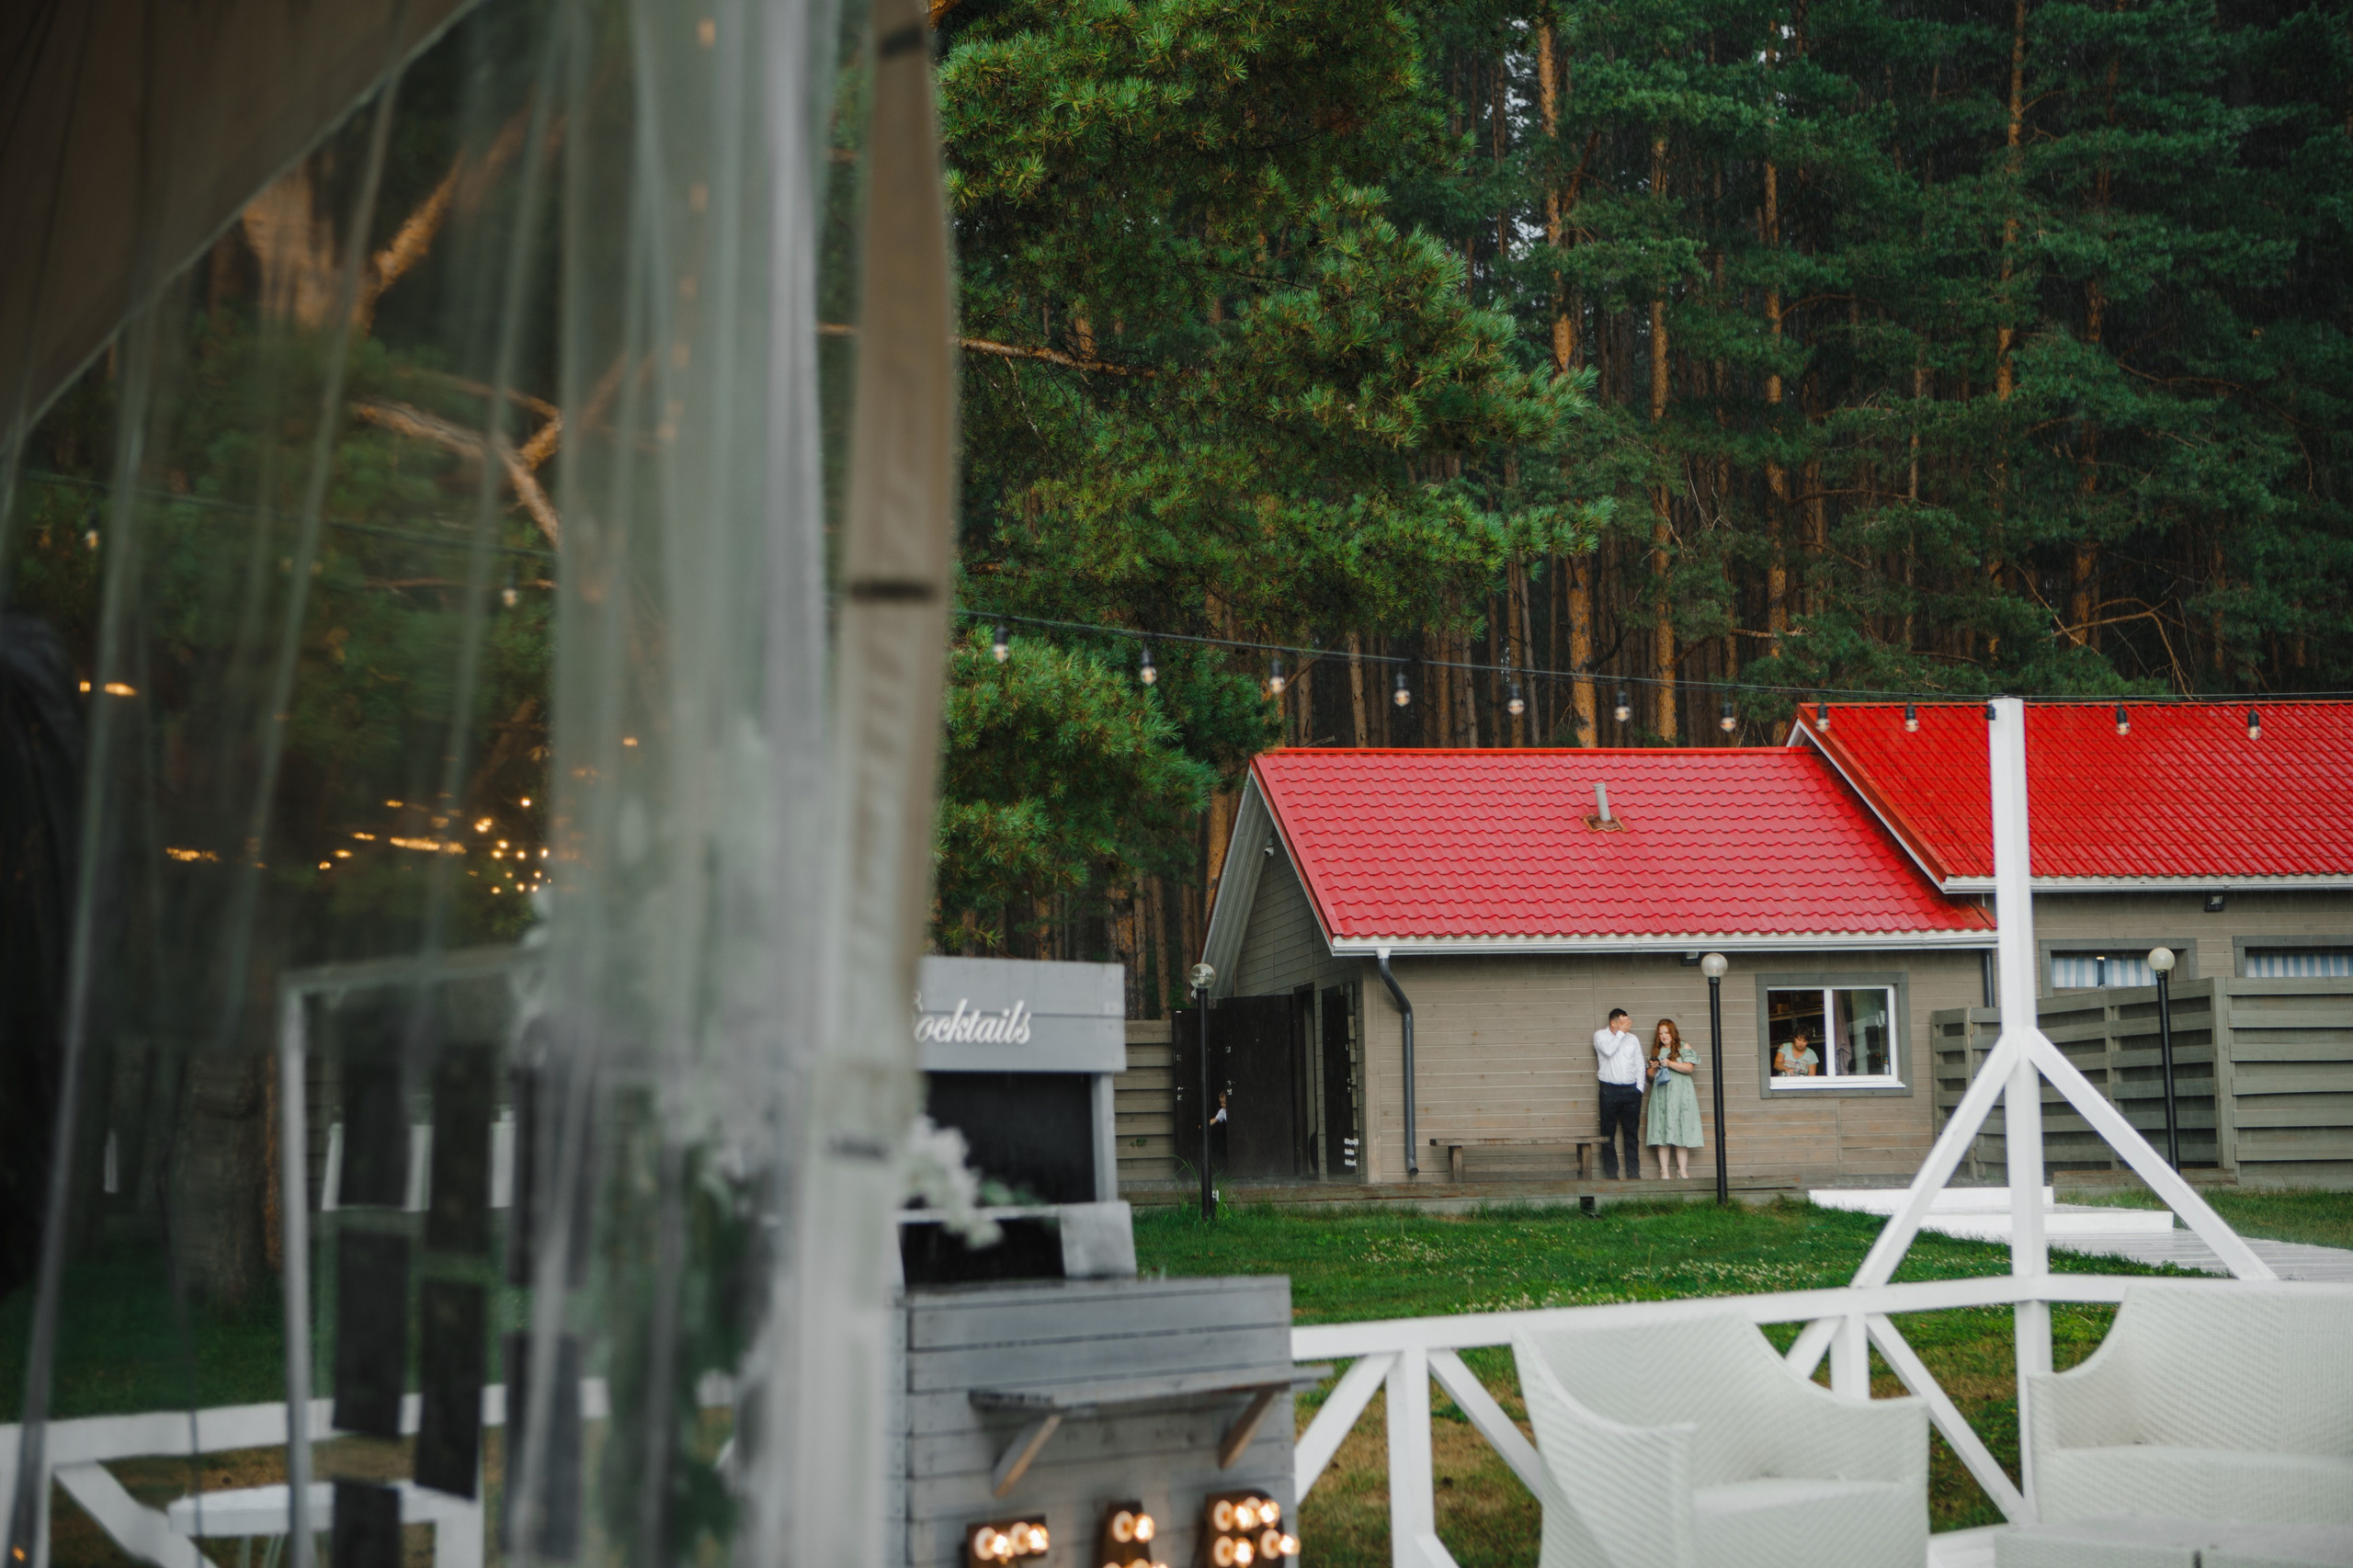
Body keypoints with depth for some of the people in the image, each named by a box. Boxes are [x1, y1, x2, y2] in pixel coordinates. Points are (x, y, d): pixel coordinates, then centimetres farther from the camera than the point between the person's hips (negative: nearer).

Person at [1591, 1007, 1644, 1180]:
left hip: (1631, 1090, 3)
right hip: (1609, 1090, -3)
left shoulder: (1632, 1038, 13)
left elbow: (1640, 1064, 12)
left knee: (1632, 1133, 4)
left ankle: (1633, 1173, 7)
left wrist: (1639, 1088, 3)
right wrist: (1621, 1033, -9)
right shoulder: (1600, 1035, 3)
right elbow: (1608, 1050, -17)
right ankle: (1611, 1173, 2)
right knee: (1608, 1134, -1)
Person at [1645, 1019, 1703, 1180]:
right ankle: (1664, 1171, -4)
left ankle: (1682, 1170, -1)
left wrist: (1669, 1063, -13)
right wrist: (1654, 1068, -2)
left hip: (1680, 1095, -3)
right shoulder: (1656, 1051, 16)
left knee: (1681, 1134, -5)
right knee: (1662, 1132, -4)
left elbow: (1689, 1067, -6)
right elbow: (1651, 1075, 20)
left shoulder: (1683, 1047, 6)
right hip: (1661, 1095, 3)